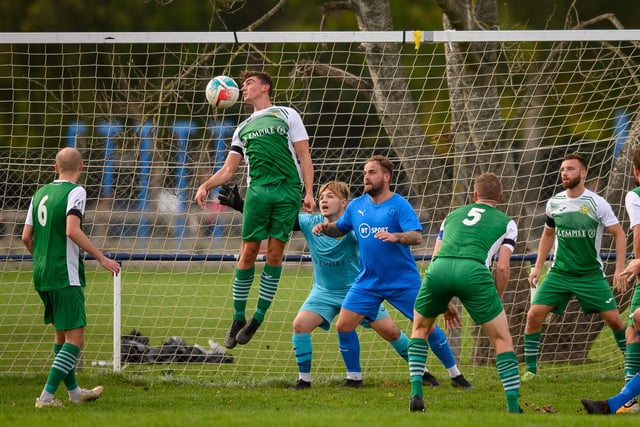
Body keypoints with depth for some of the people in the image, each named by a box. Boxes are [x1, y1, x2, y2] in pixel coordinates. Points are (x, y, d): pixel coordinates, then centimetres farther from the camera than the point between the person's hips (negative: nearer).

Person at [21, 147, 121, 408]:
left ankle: (74, 391, 31)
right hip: (65, 276, -8)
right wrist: (101, 258, -16)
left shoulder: (40, 193, 12)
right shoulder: (75, 192, -8)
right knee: (75, 339, -7)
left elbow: (26, 237, 12)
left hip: (42, 276, 8)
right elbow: (72, 231, -22)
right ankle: (46, 396, -16)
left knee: (61, 334, 20)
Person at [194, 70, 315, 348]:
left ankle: (258, 318, 1)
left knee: (275, 252, -5)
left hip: (288, 190, -3)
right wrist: (206, 186, 0)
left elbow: (303, 156, 6)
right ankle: (238, 319, 3)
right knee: (248, 252, -3)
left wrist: (309, 192, -4)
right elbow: (228, 169, 19)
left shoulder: (287, 115, 11)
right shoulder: (243, 129, 23)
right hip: (258, 190, 3)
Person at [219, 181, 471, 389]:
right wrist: (239, 204, -21)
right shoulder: (311, 224, -13)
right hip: (324, 292, 2)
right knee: (300, 324, -20)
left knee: (390, 331, -5)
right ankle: (304, 379, -6)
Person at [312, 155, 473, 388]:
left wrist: (395, 236, -41)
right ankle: (354, 377, 9)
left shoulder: (399, 205, -11)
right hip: (368, 281, 4)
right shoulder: (357, 205, 4)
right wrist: (325, 227, -5)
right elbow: (339, 228, 17)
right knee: (343, 326, -7)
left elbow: (417, 236, -22)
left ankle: (455, 375, 12)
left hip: (403, 281, -4)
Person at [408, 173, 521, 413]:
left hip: (438, 268, 3)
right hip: (473, 270, -3)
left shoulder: (453, 215, 34)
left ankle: (416, 393, 16)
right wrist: (495, 301, 25)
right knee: (502, 339, 11)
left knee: (420, 329, 28)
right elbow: (502, 267, 11)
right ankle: (513, 405, 3)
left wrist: (443, 303, 39)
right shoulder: (506, 223, 23)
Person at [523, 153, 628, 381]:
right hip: (559, 273, 3)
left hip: (591, 274, -3)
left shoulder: (597, 204, -11)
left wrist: (619, 270, -13)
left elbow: (619, 235, -6)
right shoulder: (554, 203, 1)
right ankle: (530, 369, -1)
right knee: (534, 315, -12)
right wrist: (538, 266, 10)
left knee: (613, 318, -5)